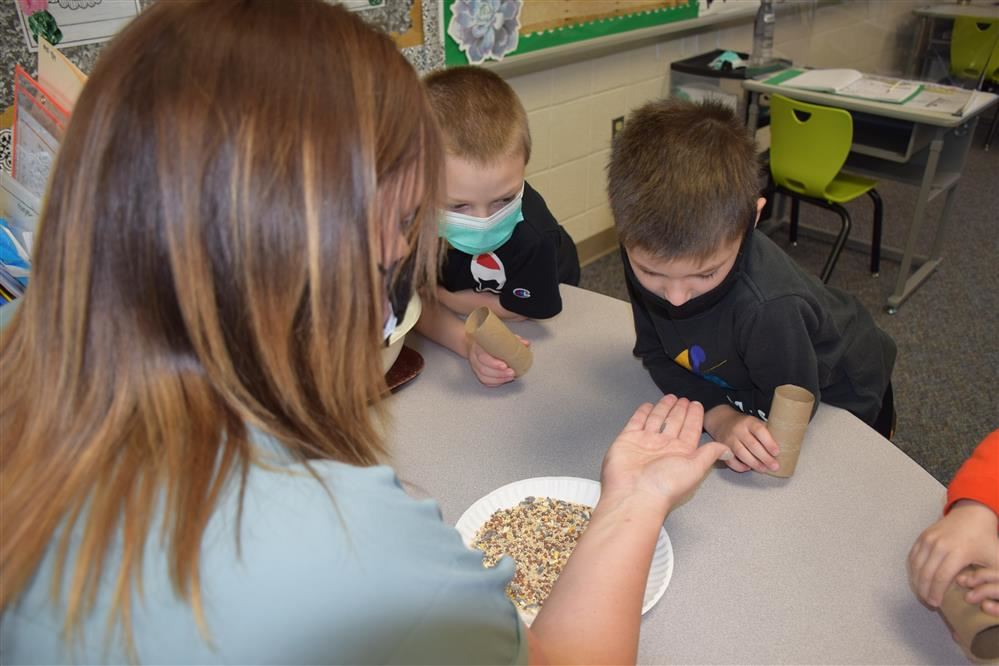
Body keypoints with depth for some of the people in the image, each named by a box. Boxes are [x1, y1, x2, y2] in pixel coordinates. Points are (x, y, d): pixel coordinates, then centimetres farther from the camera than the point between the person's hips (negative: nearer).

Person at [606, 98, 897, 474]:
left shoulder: (768, 306, -46)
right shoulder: (649, 251, -31)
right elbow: (655, 352, -17)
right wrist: (717, 414, -31)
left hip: (841, 395, -3)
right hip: (739, 388, 3)